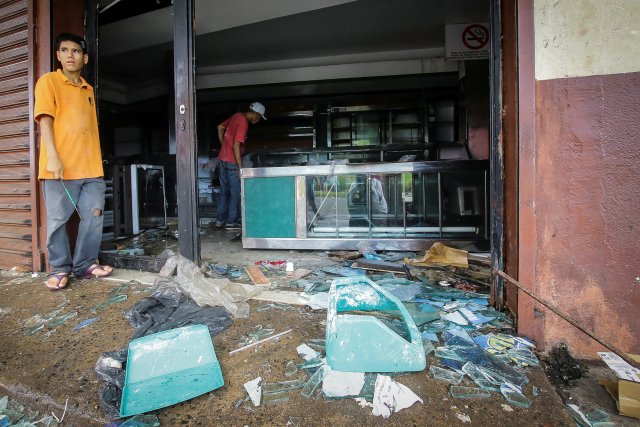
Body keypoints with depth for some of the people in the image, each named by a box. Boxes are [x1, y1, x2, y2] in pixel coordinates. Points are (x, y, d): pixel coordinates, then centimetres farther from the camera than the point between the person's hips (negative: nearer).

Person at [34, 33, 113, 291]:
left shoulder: (88, 90, 20)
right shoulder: (49, 81, 4)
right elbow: (45, 119, -6)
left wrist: (97, 161, 16)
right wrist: (52, 156, -18)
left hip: (91, 167, 5)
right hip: (60, 167, -5)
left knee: (94, 217, 5)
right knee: (57, 220, 0)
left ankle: (85, 264, 17)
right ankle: (60, 269, 13)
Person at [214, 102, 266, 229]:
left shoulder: (237, 116, 10)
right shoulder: (243, 122, -17)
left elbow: (220, 127, 21)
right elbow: (236, 146, -22)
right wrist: (240, 168, -19)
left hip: (222, 159, 9)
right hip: (231, 162, -9)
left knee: (224, 191, 14)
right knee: (235, 192, 1)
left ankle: (220, 220, 21)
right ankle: (231, 222, 7)